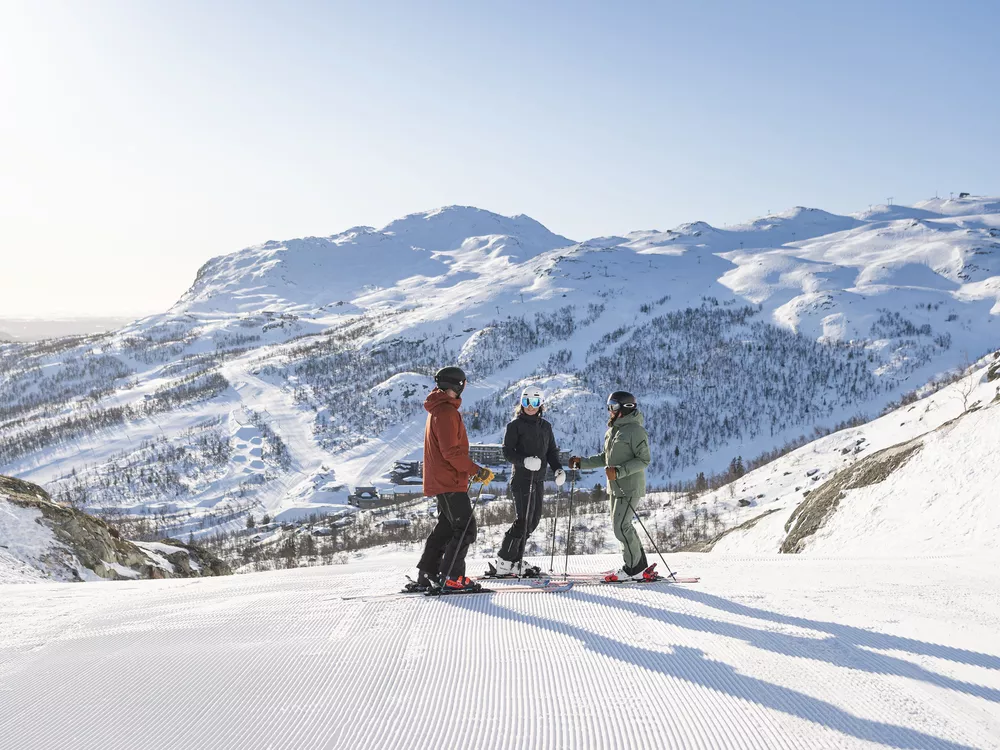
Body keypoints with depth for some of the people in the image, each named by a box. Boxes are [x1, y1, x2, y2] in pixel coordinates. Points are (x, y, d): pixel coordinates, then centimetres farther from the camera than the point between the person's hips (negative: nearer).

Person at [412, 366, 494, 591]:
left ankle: (426, 573, 17)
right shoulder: (446, 412, -16)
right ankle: (451, 576, -5)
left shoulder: (439, 409, 18)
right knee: (465, 529, -7)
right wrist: (477, 471, -18)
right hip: (450, 482, -11)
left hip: (441, 480, 11)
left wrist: (470, 471, 19)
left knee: (447, 527, 15)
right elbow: (451, 452, -22)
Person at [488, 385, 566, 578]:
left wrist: (558, 469, 0)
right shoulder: (515, 425, -3)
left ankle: (515, 562, 13)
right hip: (521, 478, -7)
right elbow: (507, 451, -9)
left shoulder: (545, 426, 15)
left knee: (533, 520, 6)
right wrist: (524, 461, -26)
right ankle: (503, 563, -8)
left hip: (538, 479, 7)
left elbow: (551, 451, 18)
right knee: (524, 520, -13)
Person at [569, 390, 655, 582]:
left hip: (630, 488, -9)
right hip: (615, 487, 9)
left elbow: (644, 459, -16)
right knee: (620, 525, 9)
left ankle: (634, 569, -2)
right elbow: (605, 458, 23)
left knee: (621, 526, -13)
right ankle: (640, 566, 15)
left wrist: (619, 471, -24)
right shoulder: (612, 431, 16)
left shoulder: (635, 430, -12)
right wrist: (583, 462, 12)